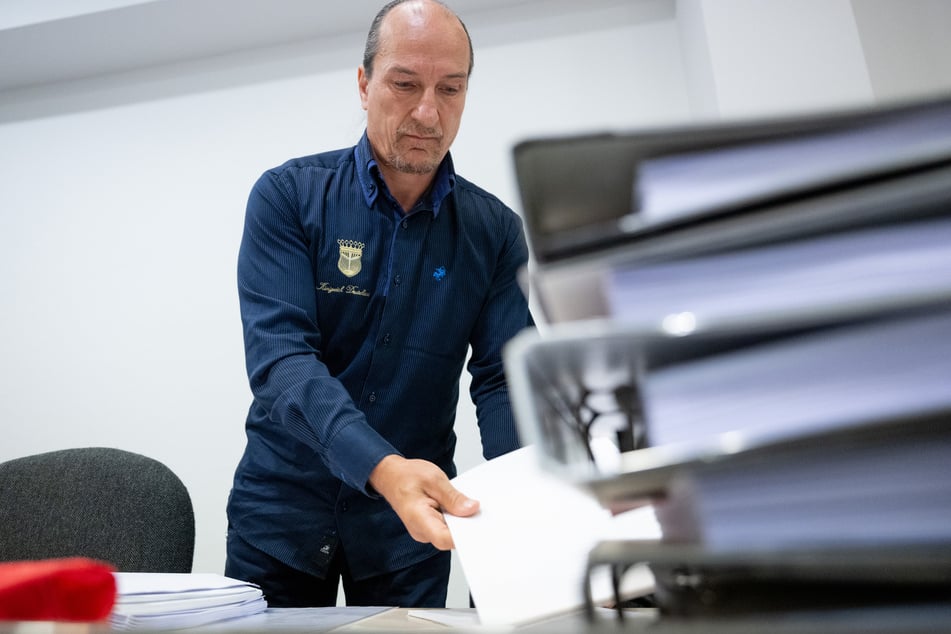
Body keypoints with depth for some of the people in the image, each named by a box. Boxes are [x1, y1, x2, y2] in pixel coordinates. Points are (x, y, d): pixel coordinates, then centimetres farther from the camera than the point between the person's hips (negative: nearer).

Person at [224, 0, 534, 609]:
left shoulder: (495, 231, -4)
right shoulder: (288, 195, -10)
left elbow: (503, 380, -8)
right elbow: (279, 355, -21)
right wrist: (382, 467, -38)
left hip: (413, 521, 1)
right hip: (281, 511, 0)